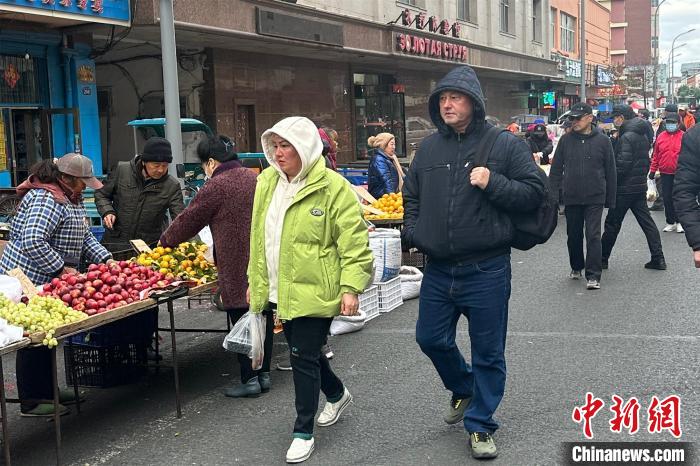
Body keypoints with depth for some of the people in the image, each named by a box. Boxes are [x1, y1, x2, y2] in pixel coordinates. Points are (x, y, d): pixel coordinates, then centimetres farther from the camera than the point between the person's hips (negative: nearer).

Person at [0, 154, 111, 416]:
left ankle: (45, 391, 28)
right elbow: (33, 242, -29)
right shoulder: (45, 200, -20)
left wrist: (105, 260, 6)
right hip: (29, 281, -10)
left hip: (46, 281, 10)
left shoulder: (71, 199, 14)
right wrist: (62, 269, -24)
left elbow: (85, 236, 19)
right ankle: (31, 402, 7)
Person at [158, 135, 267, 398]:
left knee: (242, 321, 0)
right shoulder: (253, 178, 11)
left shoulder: (216, 186, -9)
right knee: (263, 317, 11)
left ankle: (250, 379, 5)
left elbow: (189, 220, -1)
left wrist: (165, 241, 15)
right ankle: (264, 374, 19)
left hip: (237, 266, -7)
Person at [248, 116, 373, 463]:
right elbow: (258, 236, 15)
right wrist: (256, 281, 17)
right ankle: (337, 394, 46)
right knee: (304, 352, 19)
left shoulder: (332, 187, -13)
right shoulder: (267, 182, 7)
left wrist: (351, 287, -19)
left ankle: (303, 433, 14)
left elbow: (353, 242, -14)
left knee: (304, 358, -2)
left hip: (313, 291, -7)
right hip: (280, 291, 7)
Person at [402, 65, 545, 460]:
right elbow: (412, 196, 21)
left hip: (486, 271, -4)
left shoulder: (506, 144, -4)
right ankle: (464, 389, 42)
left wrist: (492, 184, -19)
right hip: (438, 269, 5)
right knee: (431, 338, 14)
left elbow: (535, 192, -5)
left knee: (488, 352, 5)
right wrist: (412, 233, 5)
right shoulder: (428, 147, 9)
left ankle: (480, 424, 22)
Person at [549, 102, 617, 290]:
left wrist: (611, 199, 2)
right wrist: (553, 194, 0)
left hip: (594, 198, -2)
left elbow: (610, 172, 3)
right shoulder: (566, 140, 3)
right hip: (571, 197, 3)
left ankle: (593, 276, -3)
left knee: (593, 236, -6)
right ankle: (576, 267, 33)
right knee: (574, 235, 13)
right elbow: (556, 169, 6)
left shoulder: (602, 141, -1)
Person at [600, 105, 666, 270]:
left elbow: (622, 165, -22)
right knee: (646, 221, 9)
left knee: (612, 224, 1)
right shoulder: (642, 135, 12)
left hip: (625, 188, -9)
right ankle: (658, 258, 8)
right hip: (641, 186, 9)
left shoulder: (626, 137, -17)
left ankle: (602, 258, 10)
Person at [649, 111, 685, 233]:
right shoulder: (661, 136, 5)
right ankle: (670, 222, 19)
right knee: (667, 198, 7)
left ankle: (680, 222, 18)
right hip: (665, 173, 3)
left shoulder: (684, 136, -6)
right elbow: (656, 155, 10)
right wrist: (653, 170, 9)